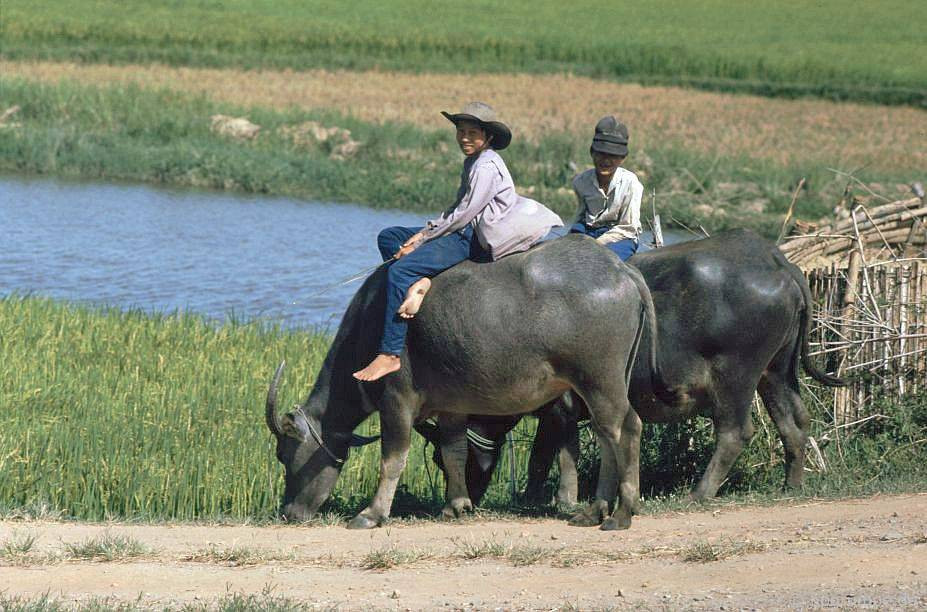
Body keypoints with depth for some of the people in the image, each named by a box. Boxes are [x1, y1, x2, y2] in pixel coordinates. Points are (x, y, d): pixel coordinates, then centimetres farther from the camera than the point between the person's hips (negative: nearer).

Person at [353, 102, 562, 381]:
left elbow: (462, 215, -17)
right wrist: (423, 234, 5)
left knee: (399, 270, -23)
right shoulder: (472, 162, 16)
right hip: (462, 231, 11)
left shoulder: (487, 166, -15)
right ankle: (419, 282, -14)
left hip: (472, 240, -11)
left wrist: (420, 240, -12)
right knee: (388, 237, 11)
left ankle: (390, 355, -25)